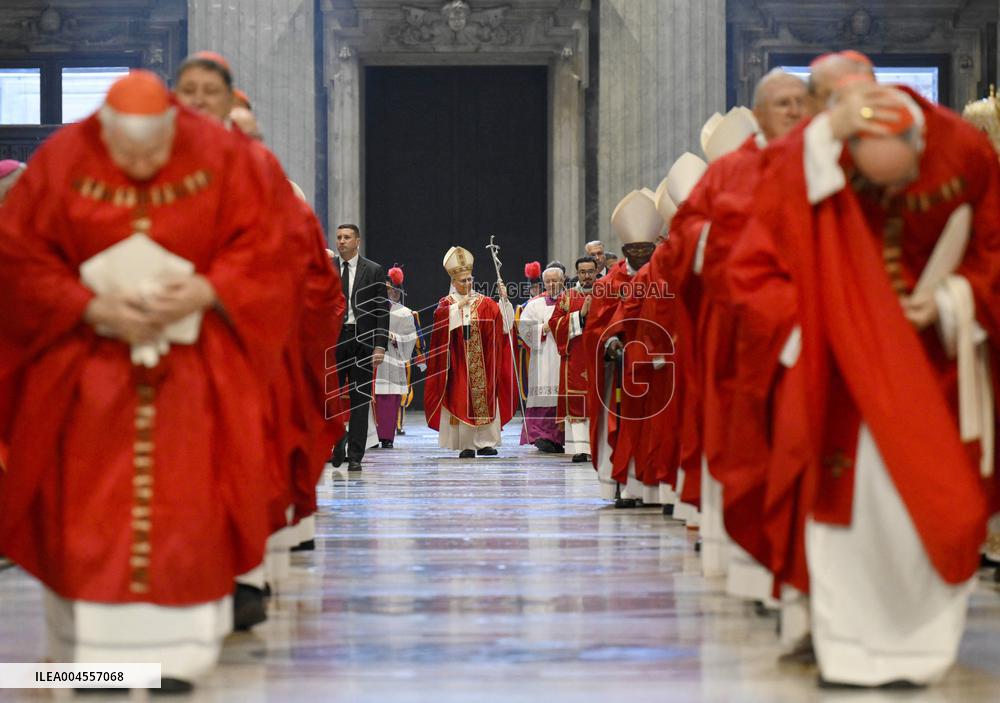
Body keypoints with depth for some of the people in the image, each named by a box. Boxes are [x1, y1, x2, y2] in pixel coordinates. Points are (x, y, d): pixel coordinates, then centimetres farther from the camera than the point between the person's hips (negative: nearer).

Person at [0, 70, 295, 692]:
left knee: (185, 503, -3)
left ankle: (178, 651, 5)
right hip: (88, 367, 0)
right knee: (88, 508, 0)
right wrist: (95, 308, -17)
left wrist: (203, 294, -20)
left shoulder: (220, 156, -7)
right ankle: (94, 647, 11)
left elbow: (260, 250, -4)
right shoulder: (62, 162, -8)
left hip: (193, 367, 0)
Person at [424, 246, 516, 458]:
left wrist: (503, 300, -16)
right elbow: (440, 317, -15)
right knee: (461, 400, -5)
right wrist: (458, 307, -21)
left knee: (484, 398, -1)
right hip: (459, 362, -2)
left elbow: (501, 317, -3)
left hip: (482, 360, 2)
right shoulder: (447, 303, 6)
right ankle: (466, 445, -3)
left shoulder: (484, 302, 10)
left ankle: (485, 443, 3)